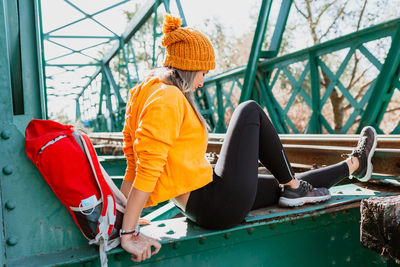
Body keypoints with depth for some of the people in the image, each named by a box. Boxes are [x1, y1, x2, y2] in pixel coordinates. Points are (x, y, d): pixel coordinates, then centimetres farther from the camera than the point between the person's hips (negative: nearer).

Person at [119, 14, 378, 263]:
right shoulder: (167, 98, -18)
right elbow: (148, 167, -25)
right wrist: (128, 234, -24)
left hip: (202, 206, 9)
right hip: (221, 205, -9)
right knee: (250, 110, 0)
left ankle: (355, 164, 41)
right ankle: (294, 186, 11)